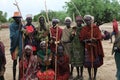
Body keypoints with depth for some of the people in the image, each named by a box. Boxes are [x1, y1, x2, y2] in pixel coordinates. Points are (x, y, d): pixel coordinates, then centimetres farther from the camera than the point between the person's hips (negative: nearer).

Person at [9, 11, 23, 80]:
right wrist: (19, 29, -20)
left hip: (21, 46, 5)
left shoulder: (21, 25, 6)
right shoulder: (12, 26, -9)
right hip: (15, 46, -5)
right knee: (15, 62, 2)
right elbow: (13, 36, -18)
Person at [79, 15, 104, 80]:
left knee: (96, 62, 5)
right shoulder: (84, 29, 2)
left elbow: (99, 37, -6)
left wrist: (95, 39, -26)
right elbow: (81, 38, -1)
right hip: (88, 47, 1)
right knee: (88, 62, 5)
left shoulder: (96, 28, -2)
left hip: (96, 47, -1)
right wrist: (88, 40, -16)